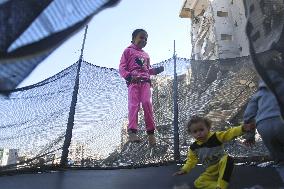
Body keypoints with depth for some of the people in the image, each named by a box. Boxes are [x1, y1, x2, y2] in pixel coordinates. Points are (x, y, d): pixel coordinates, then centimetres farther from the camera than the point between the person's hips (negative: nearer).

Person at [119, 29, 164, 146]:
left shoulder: (146, 55, 28)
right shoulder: (128, 51, 12)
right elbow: (122, 68, 2)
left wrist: (156, 70, 10)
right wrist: (129, 76, -16)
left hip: (145, 82, 4)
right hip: (133, 82, -4)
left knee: (147, 103, -11)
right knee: (134, 105, -14)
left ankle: (151, 132, -8)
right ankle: (132, 132, -17)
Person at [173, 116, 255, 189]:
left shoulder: (216, 136, -13)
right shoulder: (194, 147, -4)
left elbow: (229, 133, -24)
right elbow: (191, 160, 8)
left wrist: (242, 128, -40)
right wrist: (184, 170, -4)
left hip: (223, 166, -3)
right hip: (210, 172, 3)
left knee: (227, 159, -37)